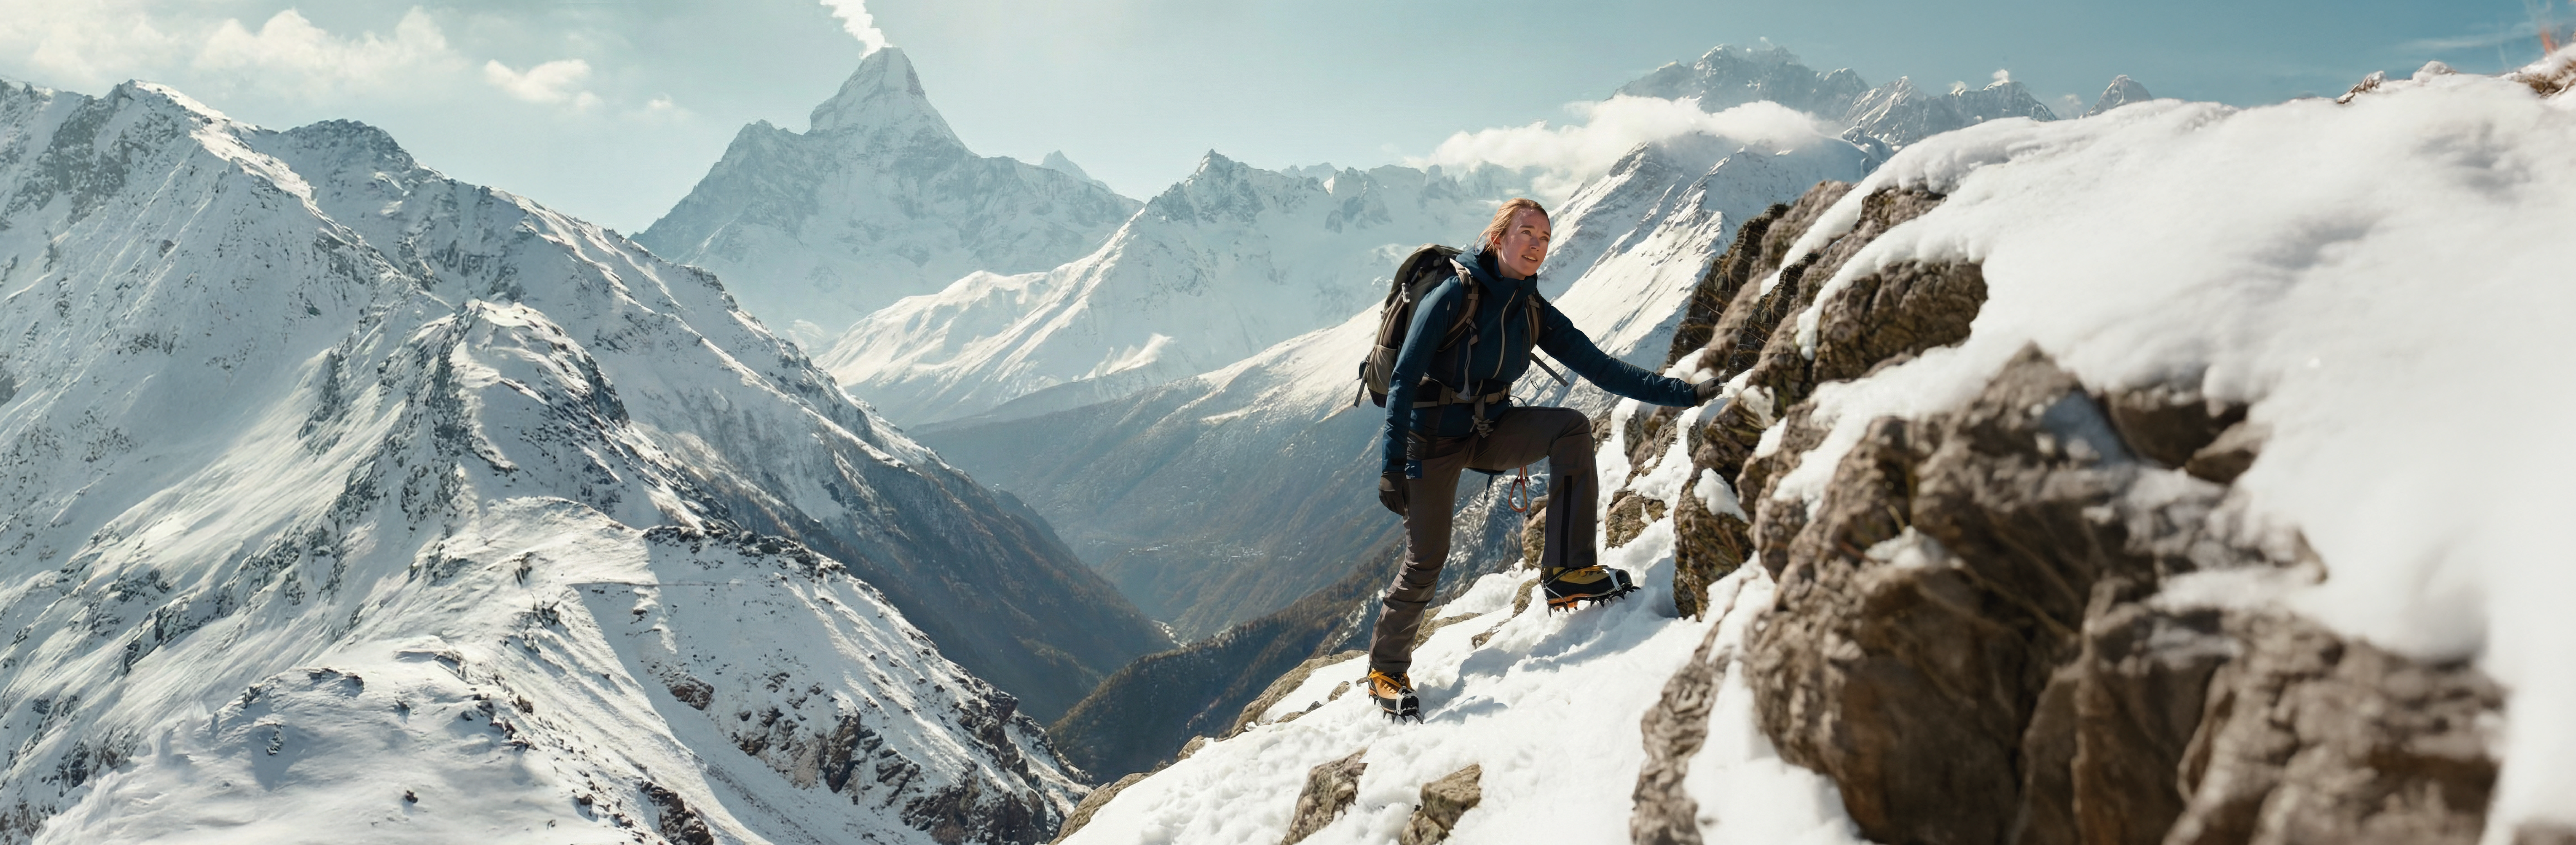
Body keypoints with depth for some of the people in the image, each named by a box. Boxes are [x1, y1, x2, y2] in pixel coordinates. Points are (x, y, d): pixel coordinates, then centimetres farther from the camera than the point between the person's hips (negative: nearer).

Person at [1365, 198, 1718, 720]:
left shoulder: (1535, 313, -1)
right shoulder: (1455, 295, -18)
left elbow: (1601, 368, -3)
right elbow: (1403, 380, -19)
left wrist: (1682, 394, -11)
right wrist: (1393, 465, -24)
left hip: (1491, 431, 5)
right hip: (1434, 438, -5)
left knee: (1572, 427, -22)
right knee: (1425, 562, -6)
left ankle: (1566, 570, -21)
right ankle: (1386, 670, 18)